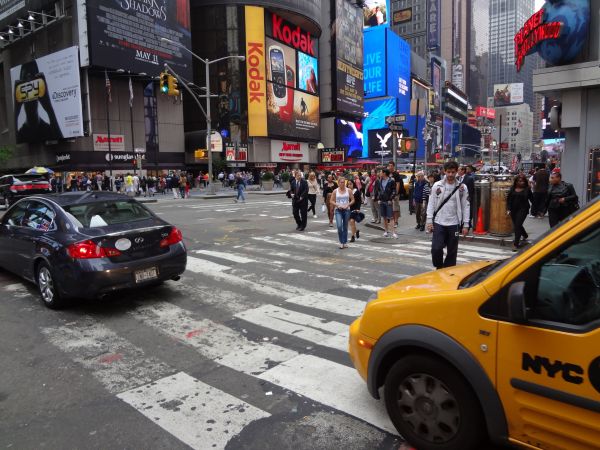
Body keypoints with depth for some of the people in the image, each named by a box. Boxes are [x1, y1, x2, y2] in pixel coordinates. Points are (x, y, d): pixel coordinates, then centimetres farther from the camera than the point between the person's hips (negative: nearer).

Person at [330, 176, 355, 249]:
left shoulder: (348, 190, 1)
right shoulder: (335, 191, -1)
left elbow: (353, 200, 4)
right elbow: (331, 201, 2)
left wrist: (347, 205, -11)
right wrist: (337, 205, -13)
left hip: (346, 210, 1)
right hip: (338, 210, -1)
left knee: (345, 227, 8)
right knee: (339, 226, -15)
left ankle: (345, 242, 18)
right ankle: (341, 242, -1)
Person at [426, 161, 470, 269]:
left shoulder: (462, 187, 2)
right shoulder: (437, 186, 2)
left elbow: (465, 206, 3)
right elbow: (431, 204, 3)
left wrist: (465, 225, -1)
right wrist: (429, 221, -3)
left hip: (454, 224, 1)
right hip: (439, 223, 0)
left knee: (452, 252, 7)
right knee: (436, 248, -8)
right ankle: (439, 269, 16)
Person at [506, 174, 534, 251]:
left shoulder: (527, 189, -1)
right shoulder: (513, 189, 5)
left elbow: (531, 199, 2)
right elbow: (508, 199, 5)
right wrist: (508, 209, -4)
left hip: (523, 209, -4)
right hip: (513, 209, 4)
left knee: (518, 225, -11)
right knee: (516, 225, 15)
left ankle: (516, 244, -8)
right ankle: (525, 235, 46)